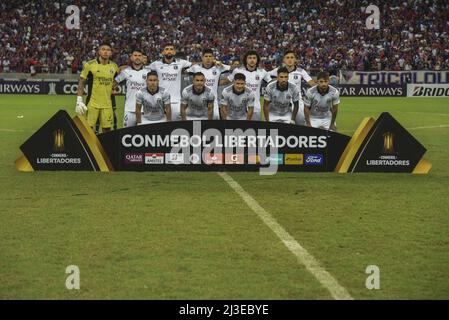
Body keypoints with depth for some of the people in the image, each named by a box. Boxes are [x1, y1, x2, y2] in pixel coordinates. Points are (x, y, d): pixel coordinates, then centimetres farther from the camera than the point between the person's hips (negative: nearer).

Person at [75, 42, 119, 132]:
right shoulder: (90, 65, -5)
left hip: (107, 104, 3)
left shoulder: (114, 66, 6)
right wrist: (79, 100, -7)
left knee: (107, 130, 3)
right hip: (92, 103, -3)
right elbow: (81, 82, -2)